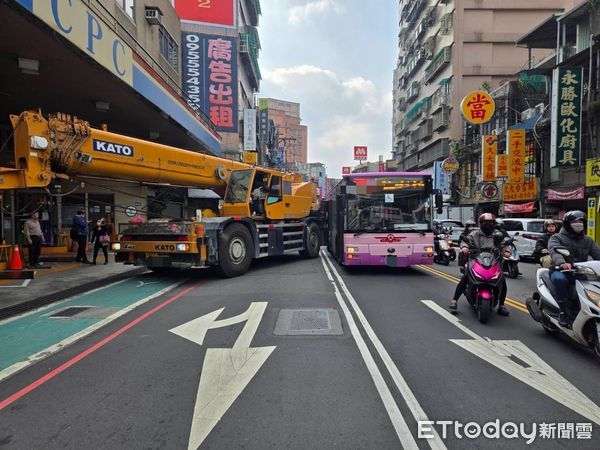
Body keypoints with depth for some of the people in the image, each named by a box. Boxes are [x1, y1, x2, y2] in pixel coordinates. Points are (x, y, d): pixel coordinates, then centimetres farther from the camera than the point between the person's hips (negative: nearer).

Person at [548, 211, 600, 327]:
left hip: (580, 273, 4)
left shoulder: (588, 241, 19)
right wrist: (562, 263, -41)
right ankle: (563, 312, -24)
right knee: (559, 279, -38)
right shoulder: (557, 238, 3)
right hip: (560, 270, -4)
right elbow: (554, 251, -18)